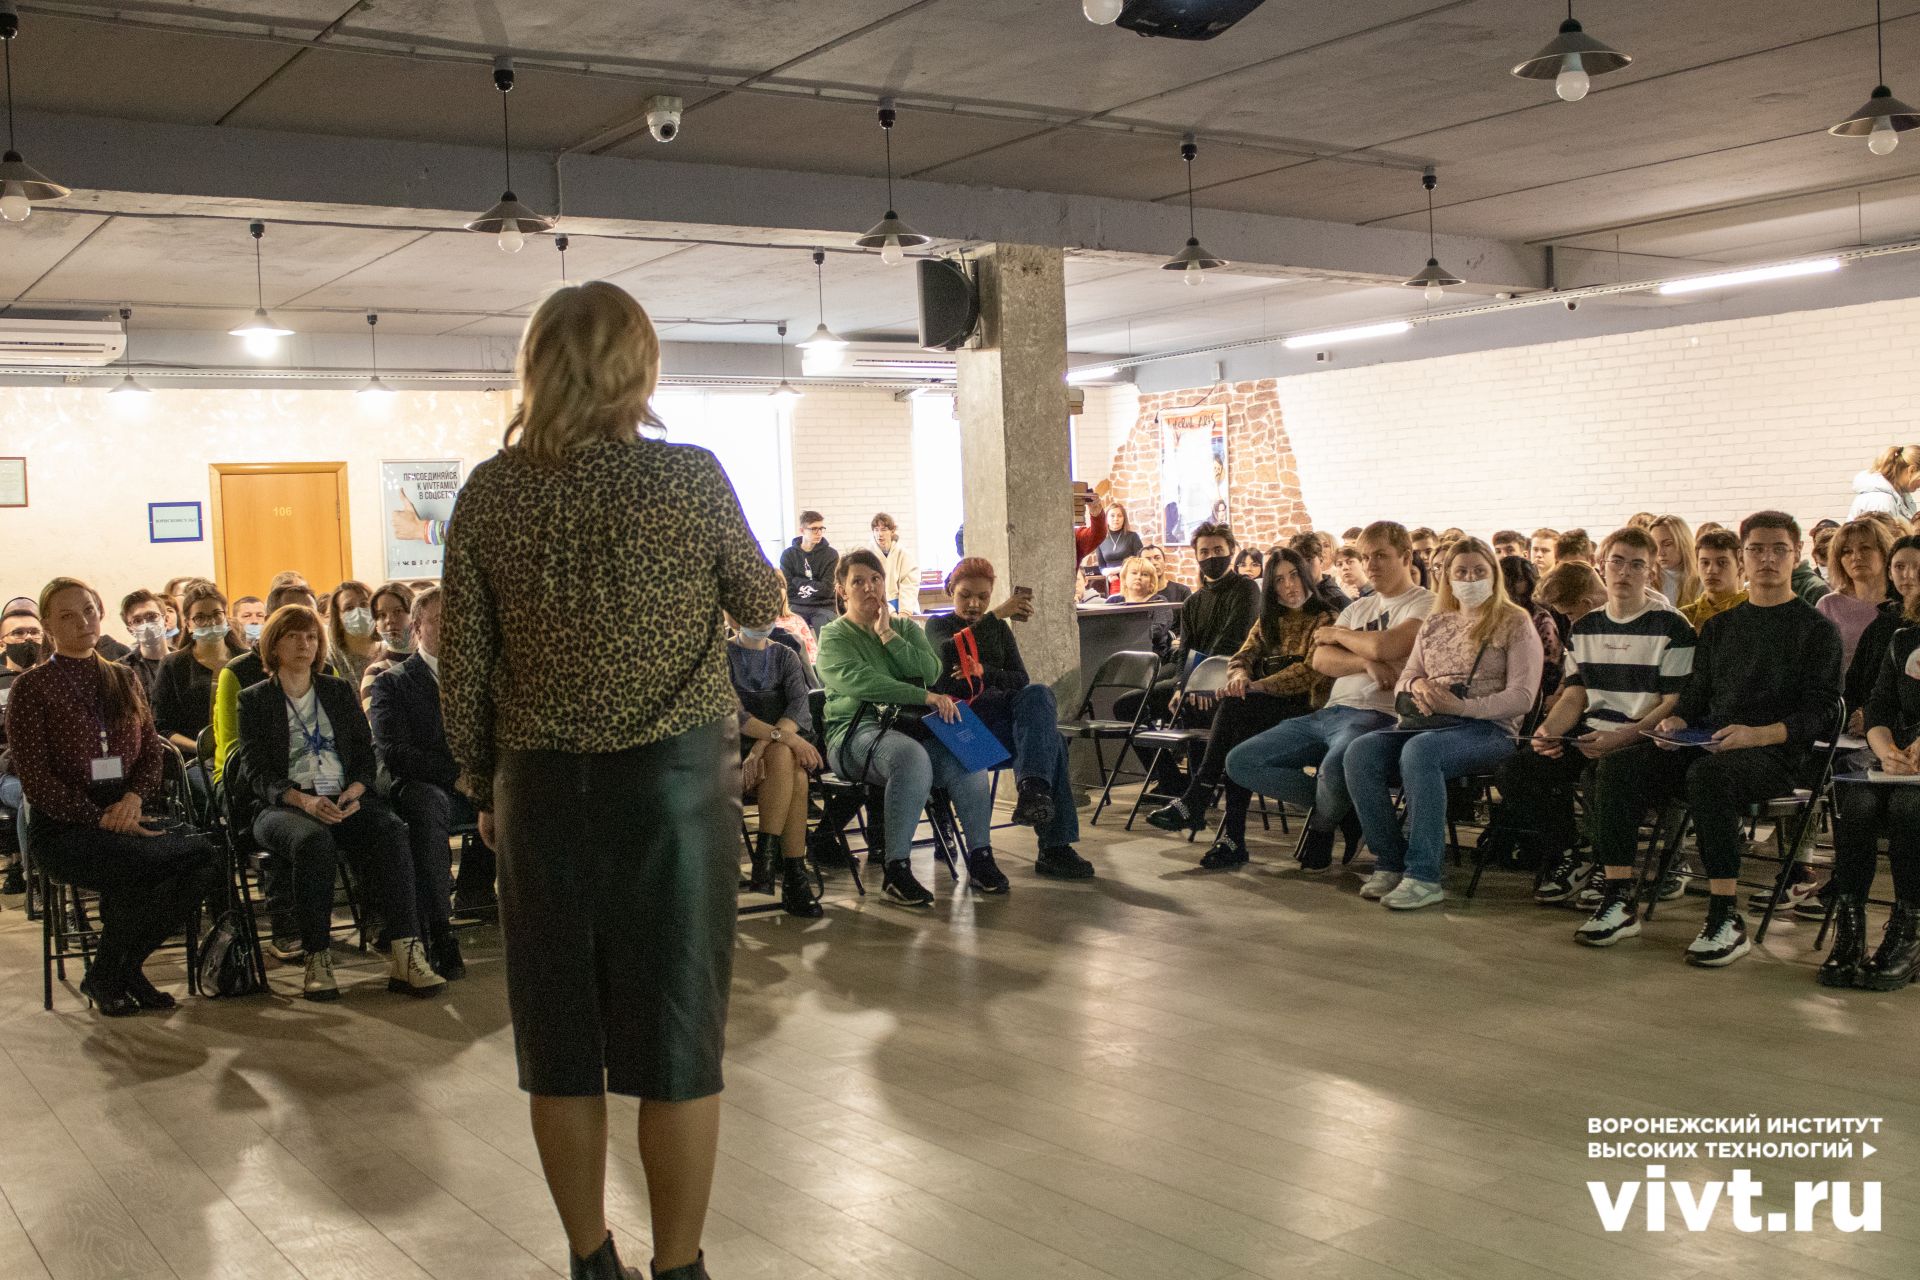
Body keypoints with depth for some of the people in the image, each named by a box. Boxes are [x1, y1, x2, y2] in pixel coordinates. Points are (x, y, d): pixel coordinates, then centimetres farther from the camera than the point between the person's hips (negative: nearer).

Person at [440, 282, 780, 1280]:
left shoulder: (491, 492, -2)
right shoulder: (688, 476, -7)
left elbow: (463, 661, 2)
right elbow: (760, 604, 7)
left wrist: (482, 783, 14)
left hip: (542, 787, 3)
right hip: (675, 778, -2)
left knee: (559, 1038, 12)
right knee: (675, 1036, 6)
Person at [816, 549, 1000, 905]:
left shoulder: (906, 628, 20)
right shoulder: (834, 636, 4)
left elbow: (931, 671, 1)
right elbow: (859, 682, -16)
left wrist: (888, 635, -5)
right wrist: (925, 697, -24)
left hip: (908, 726, 5)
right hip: (856, 732, -5)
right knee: (913, 758, -37)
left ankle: (980, 857, -14)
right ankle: (896, 870, -33)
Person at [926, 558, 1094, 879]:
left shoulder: (999, 629, 25)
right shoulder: (938, 625, 12)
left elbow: (1021, 679, 10)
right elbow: (948, 653, -15)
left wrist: (984, 672, -12)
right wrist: (995, 615, -25)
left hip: (1000, 709, 4)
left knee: (1039, 693, -34)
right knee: (1048, 739, -31)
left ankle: (1032, 789, -48)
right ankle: (1054, 846, -38)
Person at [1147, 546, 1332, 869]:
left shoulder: (1325, 618, 3)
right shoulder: (1269, 620, 24)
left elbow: (1311, 671, -11)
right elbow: (1241, 657, 13)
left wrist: (1256, 686, -20)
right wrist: (1239, 676, -13)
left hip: (1304, 706, -5)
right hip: (1267, 708, 5)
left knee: (1234, 708, -33)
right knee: (1237, 722, -33)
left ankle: (1194, 803, -36)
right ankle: (1232, 837, -42)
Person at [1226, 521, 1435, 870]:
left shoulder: (1424, 603, 1)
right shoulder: (1359, 607, 23)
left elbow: (1383, 647, -18)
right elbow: (1320, 661, 8)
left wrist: (1337, 634, 2)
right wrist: (1367, 662, -12)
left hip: (1377, 715, -8)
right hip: (1330, 712, 8)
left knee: (1334, 768, -41)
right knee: (1240, 762, -5)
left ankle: (1322, 828, -5)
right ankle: (1341, 808, -2)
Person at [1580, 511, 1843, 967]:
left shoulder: (1816, 629, 6)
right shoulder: (1719, 626, 23)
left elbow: (1820, 711, -4)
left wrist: (1756, 734, -21)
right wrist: (1676, 720, -2)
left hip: (1774, 755, -5)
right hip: (1706, 746, 5)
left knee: (1709, 773, -38)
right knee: (1619, 766, -20)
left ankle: (1726, 919, -33)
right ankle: (1618, 900, -19)